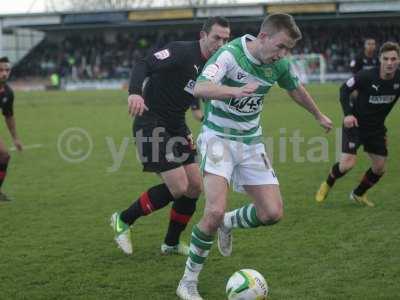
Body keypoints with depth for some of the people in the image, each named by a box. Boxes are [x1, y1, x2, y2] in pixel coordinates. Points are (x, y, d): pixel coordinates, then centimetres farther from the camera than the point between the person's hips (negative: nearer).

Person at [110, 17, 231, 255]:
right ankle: (124, 220, 6)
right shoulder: (182, 52, -16)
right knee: (179, 187, -14)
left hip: (176, 126, 9)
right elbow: (144, 66, -26)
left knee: (195, 186, 5)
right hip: (152, 125, -9)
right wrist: (135, 92, -45)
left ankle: (171, 244, 23)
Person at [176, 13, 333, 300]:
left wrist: (319, 116, 34)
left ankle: (228, 223, 29)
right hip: (218, 138, -6)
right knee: (215, 211, -22)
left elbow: (296, 89, 20)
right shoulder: (230, 54, -20)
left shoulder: (279, 64, -2)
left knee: (273, 212, -4)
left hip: (251, 141, 6)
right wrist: (236, 91, -54)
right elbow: (201, 88, -36)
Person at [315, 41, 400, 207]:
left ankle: (358, 194, 34)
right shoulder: (366, 76, -23)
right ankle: (327, 184, 17)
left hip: (377, 128, 5)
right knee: (347, 164, -15)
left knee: (379, 168, 7)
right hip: (355, 124, -4)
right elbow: (345, 89, -9)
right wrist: (348, 113, -20)